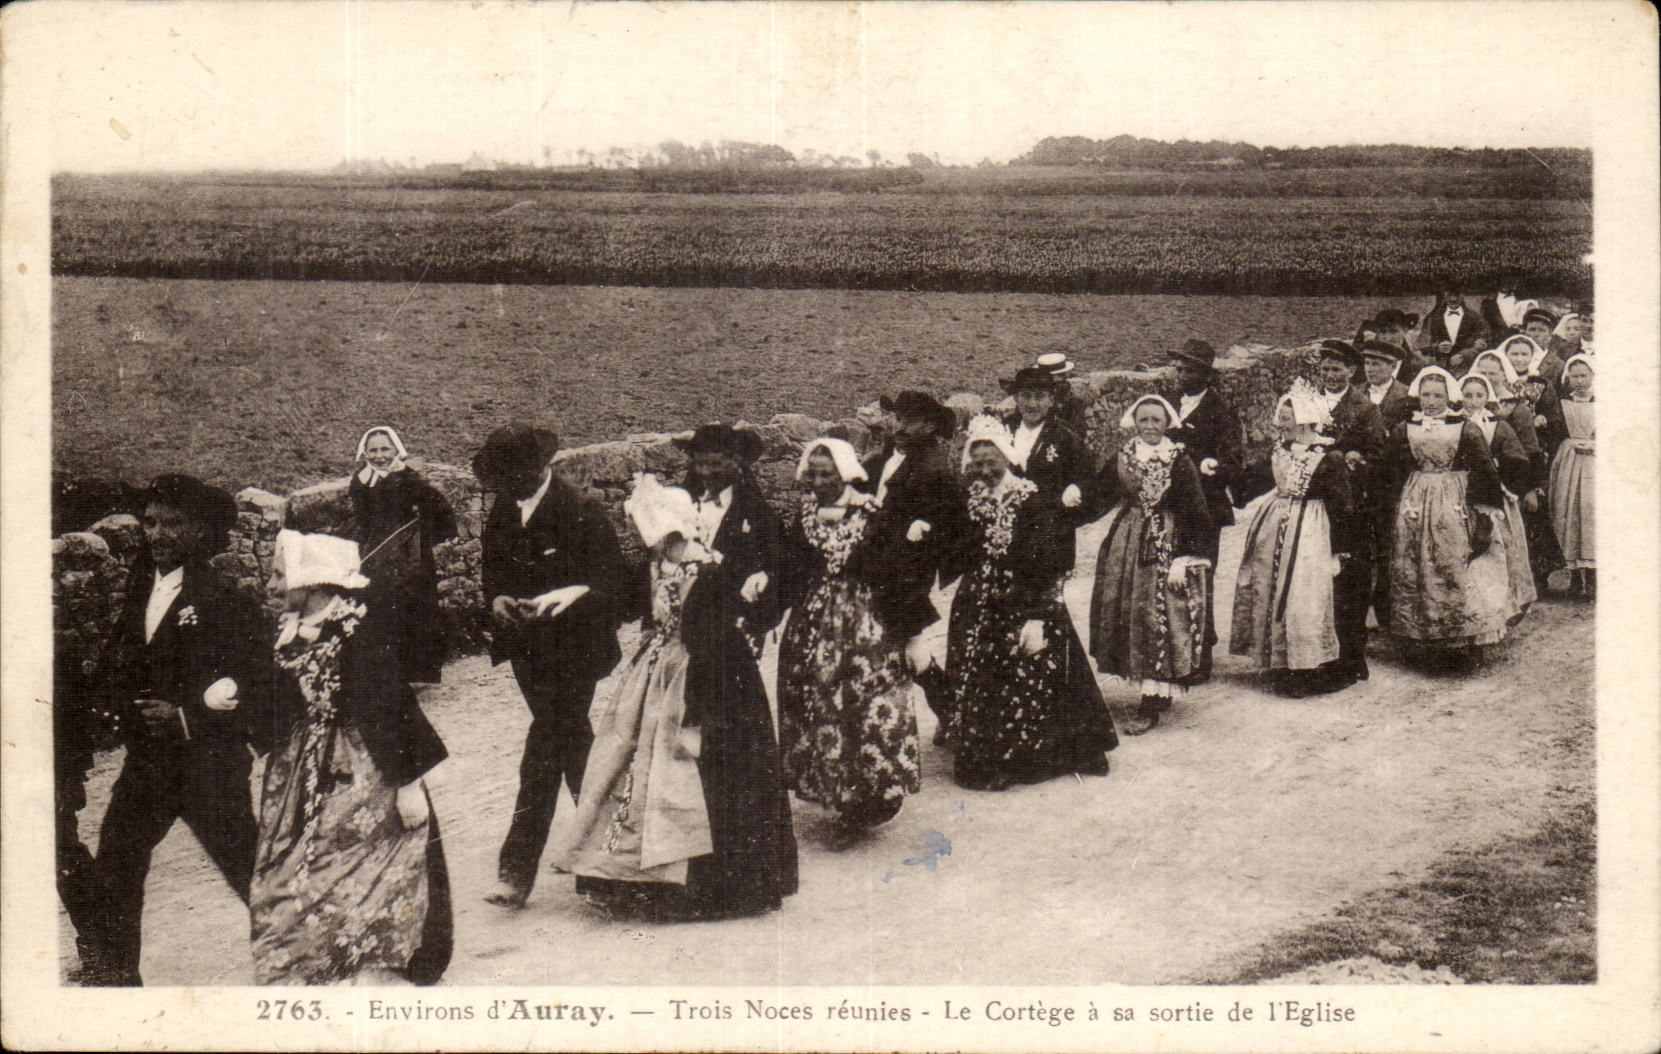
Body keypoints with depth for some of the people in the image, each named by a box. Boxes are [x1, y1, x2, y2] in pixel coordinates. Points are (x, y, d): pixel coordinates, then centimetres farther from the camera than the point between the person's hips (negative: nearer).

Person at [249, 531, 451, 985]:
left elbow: (392, 706, -18)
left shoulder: (360, 631, -15)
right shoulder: (289, 632, 9)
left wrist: (409, 781, -19)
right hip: (303, 788, 8)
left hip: (362, 783, -8)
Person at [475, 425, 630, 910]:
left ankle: (517, 871, 0)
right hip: (527, 648, 7)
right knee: (570, 743, 17)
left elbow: (615, 583, -13)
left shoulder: (581, 512, -14)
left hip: (571, 650, -6)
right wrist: (498, 600, -4)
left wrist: (565, 598, -28)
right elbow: (492, 571, 18)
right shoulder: (503, 512, 6)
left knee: (543, 755, -6)